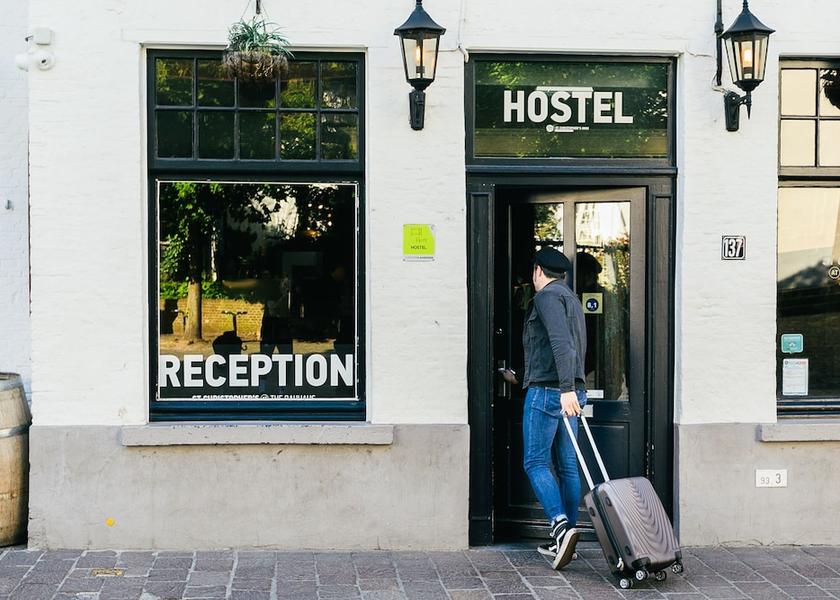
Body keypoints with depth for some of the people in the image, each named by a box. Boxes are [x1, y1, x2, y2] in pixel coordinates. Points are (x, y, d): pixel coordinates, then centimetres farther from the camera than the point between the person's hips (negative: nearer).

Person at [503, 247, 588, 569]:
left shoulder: (547, 296, -6)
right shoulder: (572, 299, 24)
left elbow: (561, 343, -21)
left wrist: (566, 388, -30)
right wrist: (520, 375, 42)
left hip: (548, 389, -9)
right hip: (570, 391, 9)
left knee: (536, 462, -6)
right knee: (566, 465, 7)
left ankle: (560, 526, -20)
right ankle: (564, 539, 9)